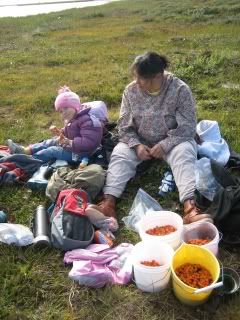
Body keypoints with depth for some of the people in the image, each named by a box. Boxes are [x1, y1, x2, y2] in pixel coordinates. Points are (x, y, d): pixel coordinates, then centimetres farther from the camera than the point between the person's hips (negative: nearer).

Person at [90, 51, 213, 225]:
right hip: (139, 142, 3)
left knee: (184, 152, -33)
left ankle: (190, 207, -49)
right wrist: (137, 145, -21)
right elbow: (124, 127, -3)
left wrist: (164, 146, -26)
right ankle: (109, 201, -38)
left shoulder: (180, 89, -14)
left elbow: (188, 127, -16)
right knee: (119, 153, -24)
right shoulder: (131, 91, -5)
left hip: (172, 141, -2)